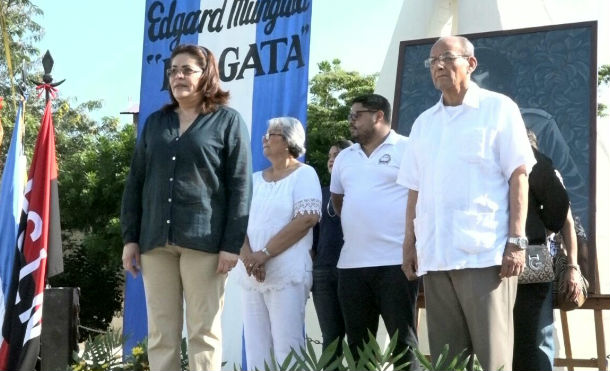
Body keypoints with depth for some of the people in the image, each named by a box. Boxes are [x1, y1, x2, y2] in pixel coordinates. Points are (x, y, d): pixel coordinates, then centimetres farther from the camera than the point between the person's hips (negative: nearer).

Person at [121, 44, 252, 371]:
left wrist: (232, 244, -10)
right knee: (160, 333, 4)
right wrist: (130, 237, 6)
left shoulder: (227, 121, 4)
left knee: (203, 332, -1)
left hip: (203, 241, -4)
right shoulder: (155, 122, 16)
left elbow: (240, 186, -3)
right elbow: (135, 182, 15)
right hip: (155, 241, 4)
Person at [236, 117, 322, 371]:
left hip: (287, 274, -6)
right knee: (256, 349, 3)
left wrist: (264, 254, -14)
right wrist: (247, 256, -12)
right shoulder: (255, 179, 18)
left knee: (286, 349, -9)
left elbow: (307, 219, -11)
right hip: (250, 275, 6)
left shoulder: (304, 174, 1)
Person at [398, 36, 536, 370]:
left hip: (485, 253, -5)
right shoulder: (423, 123, 18)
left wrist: (517, 240, -11)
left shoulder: (498, 109, 3)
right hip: (435, 256, 5)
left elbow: (518, 176, -3)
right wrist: (409, 243, 11)